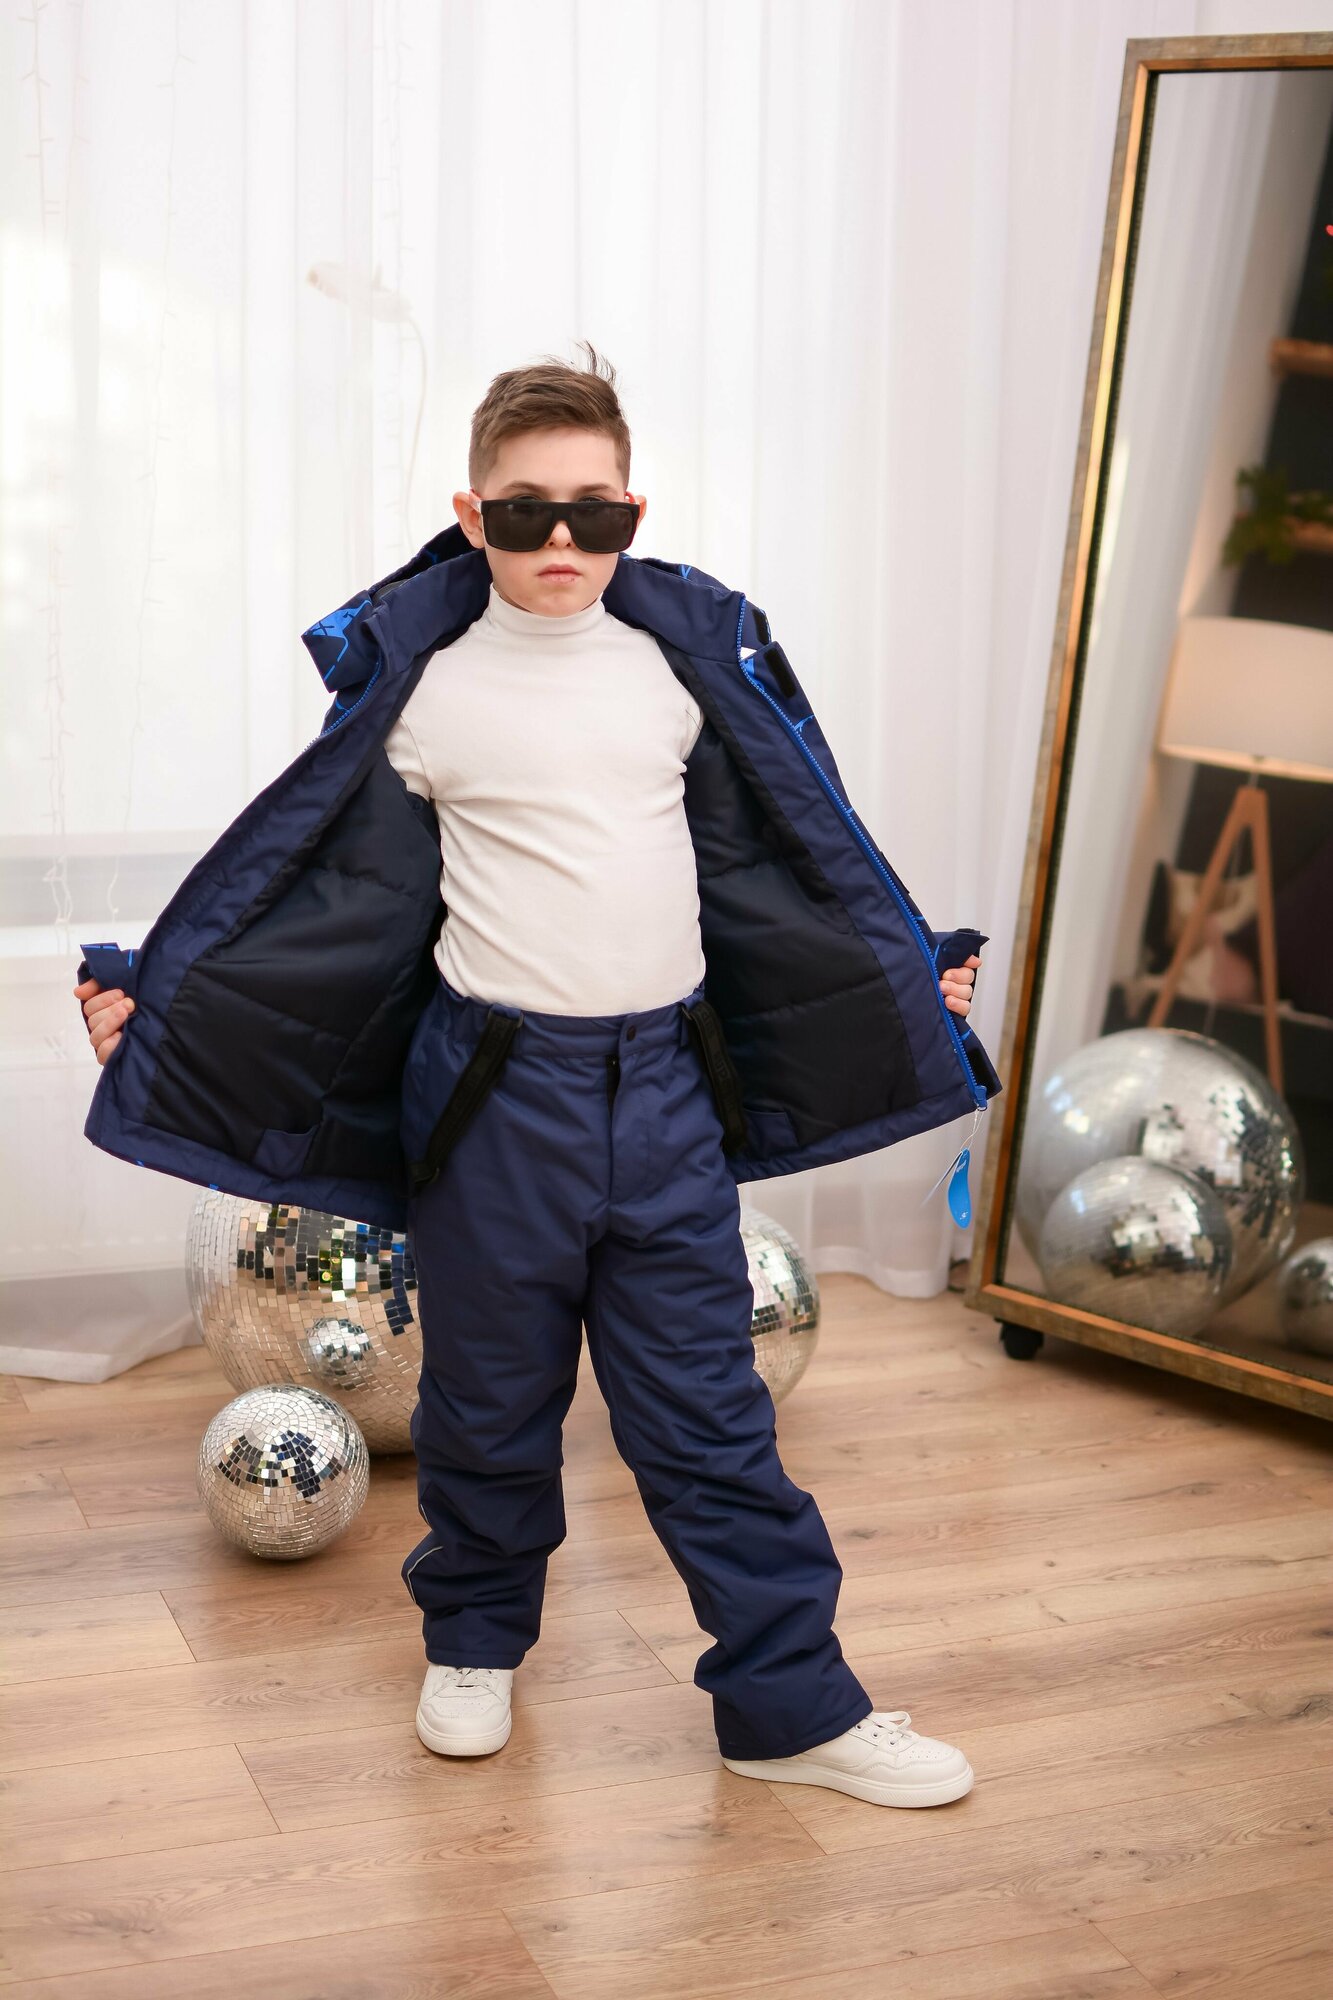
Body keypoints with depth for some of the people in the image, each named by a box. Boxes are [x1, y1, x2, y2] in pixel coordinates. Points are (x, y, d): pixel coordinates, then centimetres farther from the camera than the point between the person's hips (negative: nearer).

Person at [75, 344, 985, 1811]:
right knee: (490, 1397, 12)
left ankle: (791, 1702, 15)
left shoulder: (677, 672, 6)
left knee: (707, 1408, 6)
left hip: (662, 1085, 2)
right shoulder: (426, 695, -2)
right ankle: (474, 1639, 35)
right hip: (499, 1086, -2)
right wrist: (154, 997, 0)